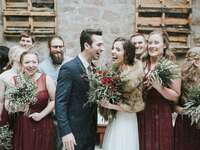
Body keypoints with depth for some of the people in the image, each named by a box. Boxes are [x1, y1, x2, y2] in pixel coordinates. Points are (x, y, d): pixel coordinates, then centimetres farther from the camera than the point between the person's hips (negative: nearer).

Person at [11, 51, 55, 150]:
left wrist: (41, 114, -9)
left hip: (43, 125, -1)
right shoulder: (15, 80, -1)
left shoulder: (46, 79, -7)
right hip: (22, 126, 1)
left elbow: (54, 100, -2)